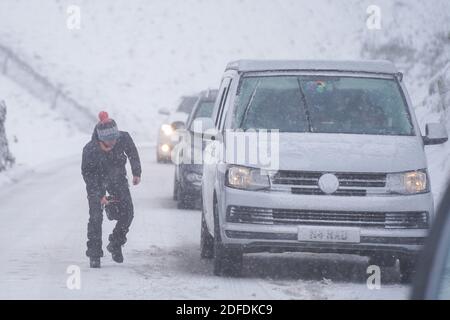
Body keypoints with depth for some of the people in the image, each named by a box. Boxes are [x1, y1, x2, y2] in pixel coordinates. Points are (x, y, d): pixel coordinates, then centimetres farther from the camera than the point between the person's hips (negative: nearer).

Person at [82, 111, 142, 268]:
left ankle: (115, 245, 18)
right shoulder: (90, 150, -32)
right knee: (95, 217, -14)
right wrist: (99, 195, -21)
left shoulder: (124, 138, -26)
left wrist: (136, 172, 3)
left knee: (127, 213, -4)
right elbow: (87, 173, -18)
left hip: (117, 178, 3)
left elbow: (132, 153, -1)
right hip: (97, 181, -3)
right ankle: (94, 254, -3)